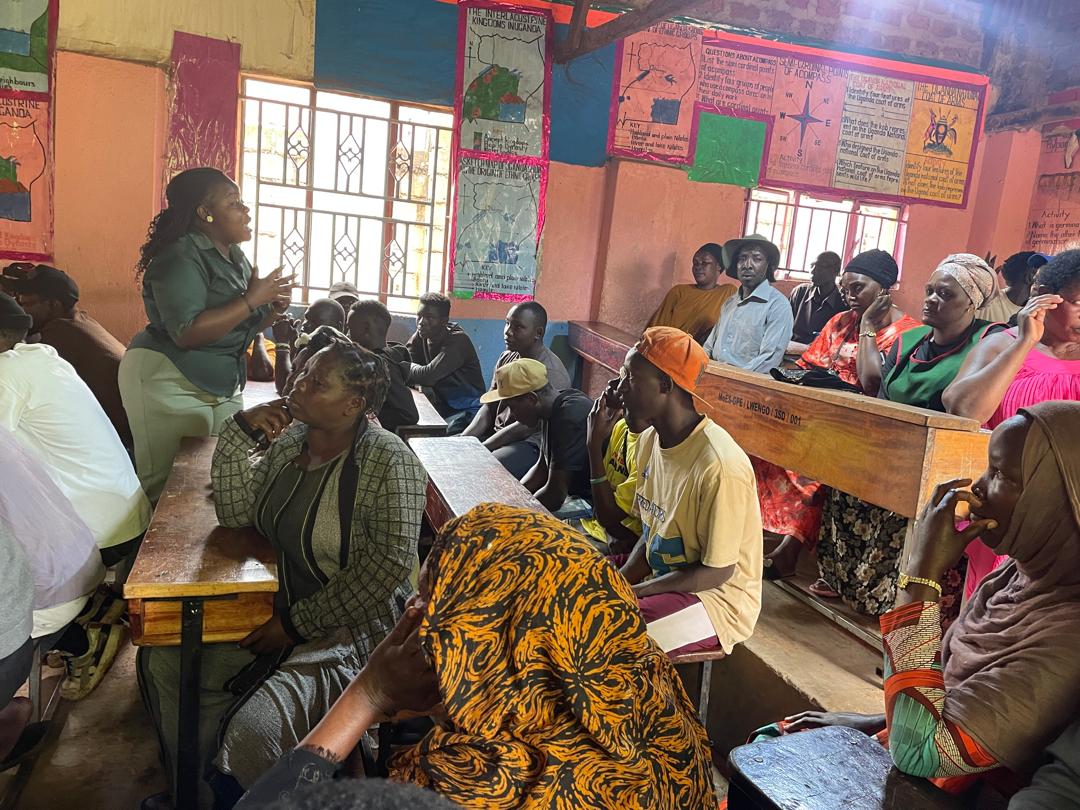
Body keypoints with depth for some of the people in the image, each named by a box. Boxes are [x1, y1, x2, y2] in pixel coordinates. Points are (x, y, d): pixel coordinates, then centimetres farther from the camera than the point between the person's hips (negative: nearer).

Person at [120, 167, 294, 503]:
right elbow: (187, 333, -27)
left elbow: (238, 325, 19)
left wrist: (272, 308, -3)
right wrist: (252, 300, -22)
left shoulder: (234, 257, 12)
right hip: (169, 382, -8)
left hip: (222, 386, 8)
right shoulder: (180, 257, -15)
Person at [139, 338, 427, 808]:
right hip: (282, 614, 8)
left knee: (253, 734, -25)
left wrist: (298, 624, -19)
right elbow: (234, 512, 3)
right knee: (163, 661, 1)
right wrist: (241, 429, -8)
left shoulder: (388, 461, -18)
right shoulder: (288, 442, 5)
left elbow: (389, 564, -22)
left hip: (352, 630, -8)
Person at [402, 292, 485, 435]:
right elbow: (402, 361, -4)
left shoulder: (458, 340, -17)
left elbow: (428, 375, -25)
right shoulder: (421, 335, 6)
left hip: (467, 410, -6)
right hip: (441, 407, 6)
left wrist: (410, 367, -6)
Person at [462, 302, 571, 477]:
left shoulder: (551, 372, -19)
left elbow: (525, 426, -23)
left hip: (532, 445, -8)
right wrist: (463, 440, -9)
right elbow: (489, 408, 8)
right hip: (498, 433, 8)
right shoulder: (506, 359, 7)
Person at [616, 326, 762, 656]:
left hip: (717, 599, -8)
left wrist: (631, 592, -19)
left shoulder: (719, 465, -28)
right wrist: (619, 581, -8)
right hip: (664, 578, 8)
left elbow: (717, 571, -22)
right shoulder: (649, 440, -1)